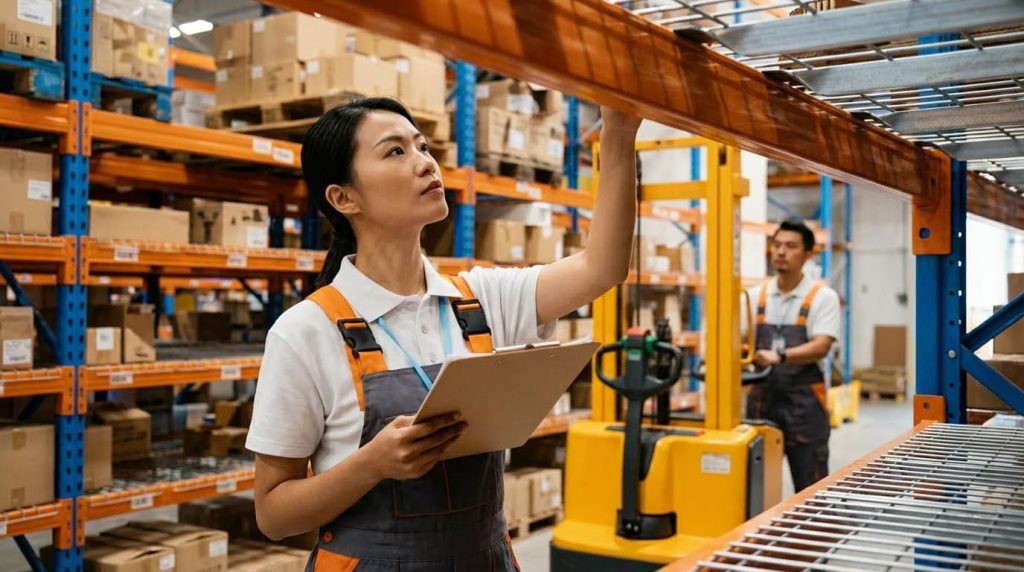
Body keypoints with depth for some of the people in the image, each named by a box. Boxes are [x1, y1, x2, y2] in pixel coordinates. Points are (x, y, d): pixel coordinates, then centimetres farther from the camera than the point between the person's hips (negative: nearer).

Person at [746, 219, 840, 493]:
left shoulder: (822, 297, -3)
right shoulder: (755, 295, 9)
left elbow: (820, 347, -14)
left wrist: (780, 356, -29)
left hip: (803, 399, -3)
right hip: (761, 396, 4)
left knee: (809, 486, 4)